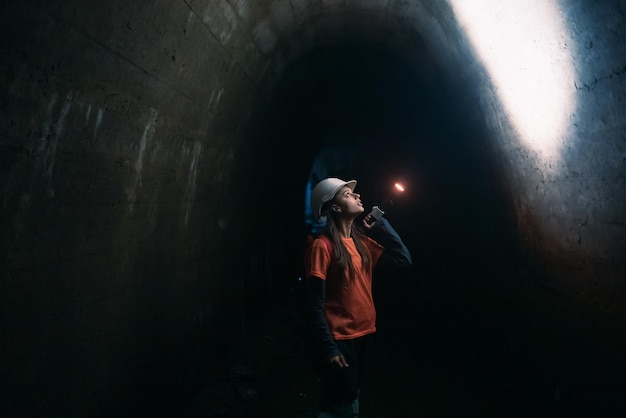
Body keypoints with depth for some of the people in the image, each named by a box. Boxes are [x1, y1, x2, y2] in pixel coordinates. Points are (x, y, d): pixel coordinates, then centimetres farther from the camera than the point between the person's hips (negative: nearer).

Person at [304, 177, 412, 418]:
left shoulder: (363, 241, 5)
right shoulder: (322, 246, -17)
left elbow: (403, 259, 3)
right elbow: (315, 306, -18)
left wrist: (380, 223, -1)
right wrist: (328, 348, -19)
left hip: (363, 335, 8)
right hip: (340, 340, -7)